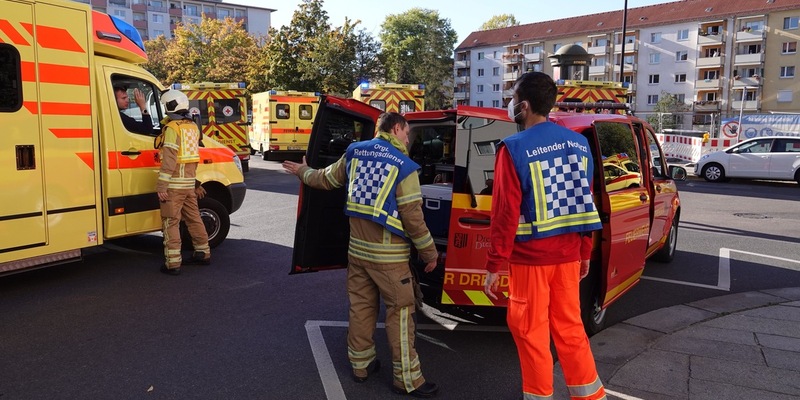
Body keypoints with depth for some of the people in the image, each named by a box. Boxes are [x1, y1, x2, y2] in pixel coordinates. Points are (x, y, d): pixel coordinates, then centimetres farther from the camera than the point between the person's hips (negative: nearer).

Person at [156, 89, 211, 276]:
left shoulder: (173, 128, -12)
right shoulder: (193, 127, 13)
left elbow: (169, 159, -19)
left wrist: (161, 186, -19)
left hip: (175, 183, -8)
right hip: (189, 182, 8)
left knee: (171, 222, -2)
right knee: (194, 218, 17)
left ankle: (173, 263, -1)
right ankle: (203, 253, 27)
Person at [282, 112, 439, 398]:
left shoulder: (354, 153, 5)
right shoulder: (403, 166, -13)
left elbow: (325, 179, 20)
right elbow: (412, 217, -14)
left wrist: (303, 172, 41)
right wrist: (429, 252, -3)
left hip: (357, 248, 6)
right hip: (389, 254, -6)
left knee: (361, 307, 17)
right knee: (400, 312, 2)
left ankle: (360, 364, 30)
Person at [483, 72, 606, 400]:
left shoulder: (514, 148, -14)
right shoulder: (578, 143, 5)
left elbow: (506, 212, -16)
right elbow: (586, 203, 10)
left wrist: (494, 265, -9)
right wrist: (585, 253, 19)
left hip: (529, 257, -6)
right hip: (567, 254, 6)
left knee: (530, 331, 9)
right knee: (569, 327, 18)